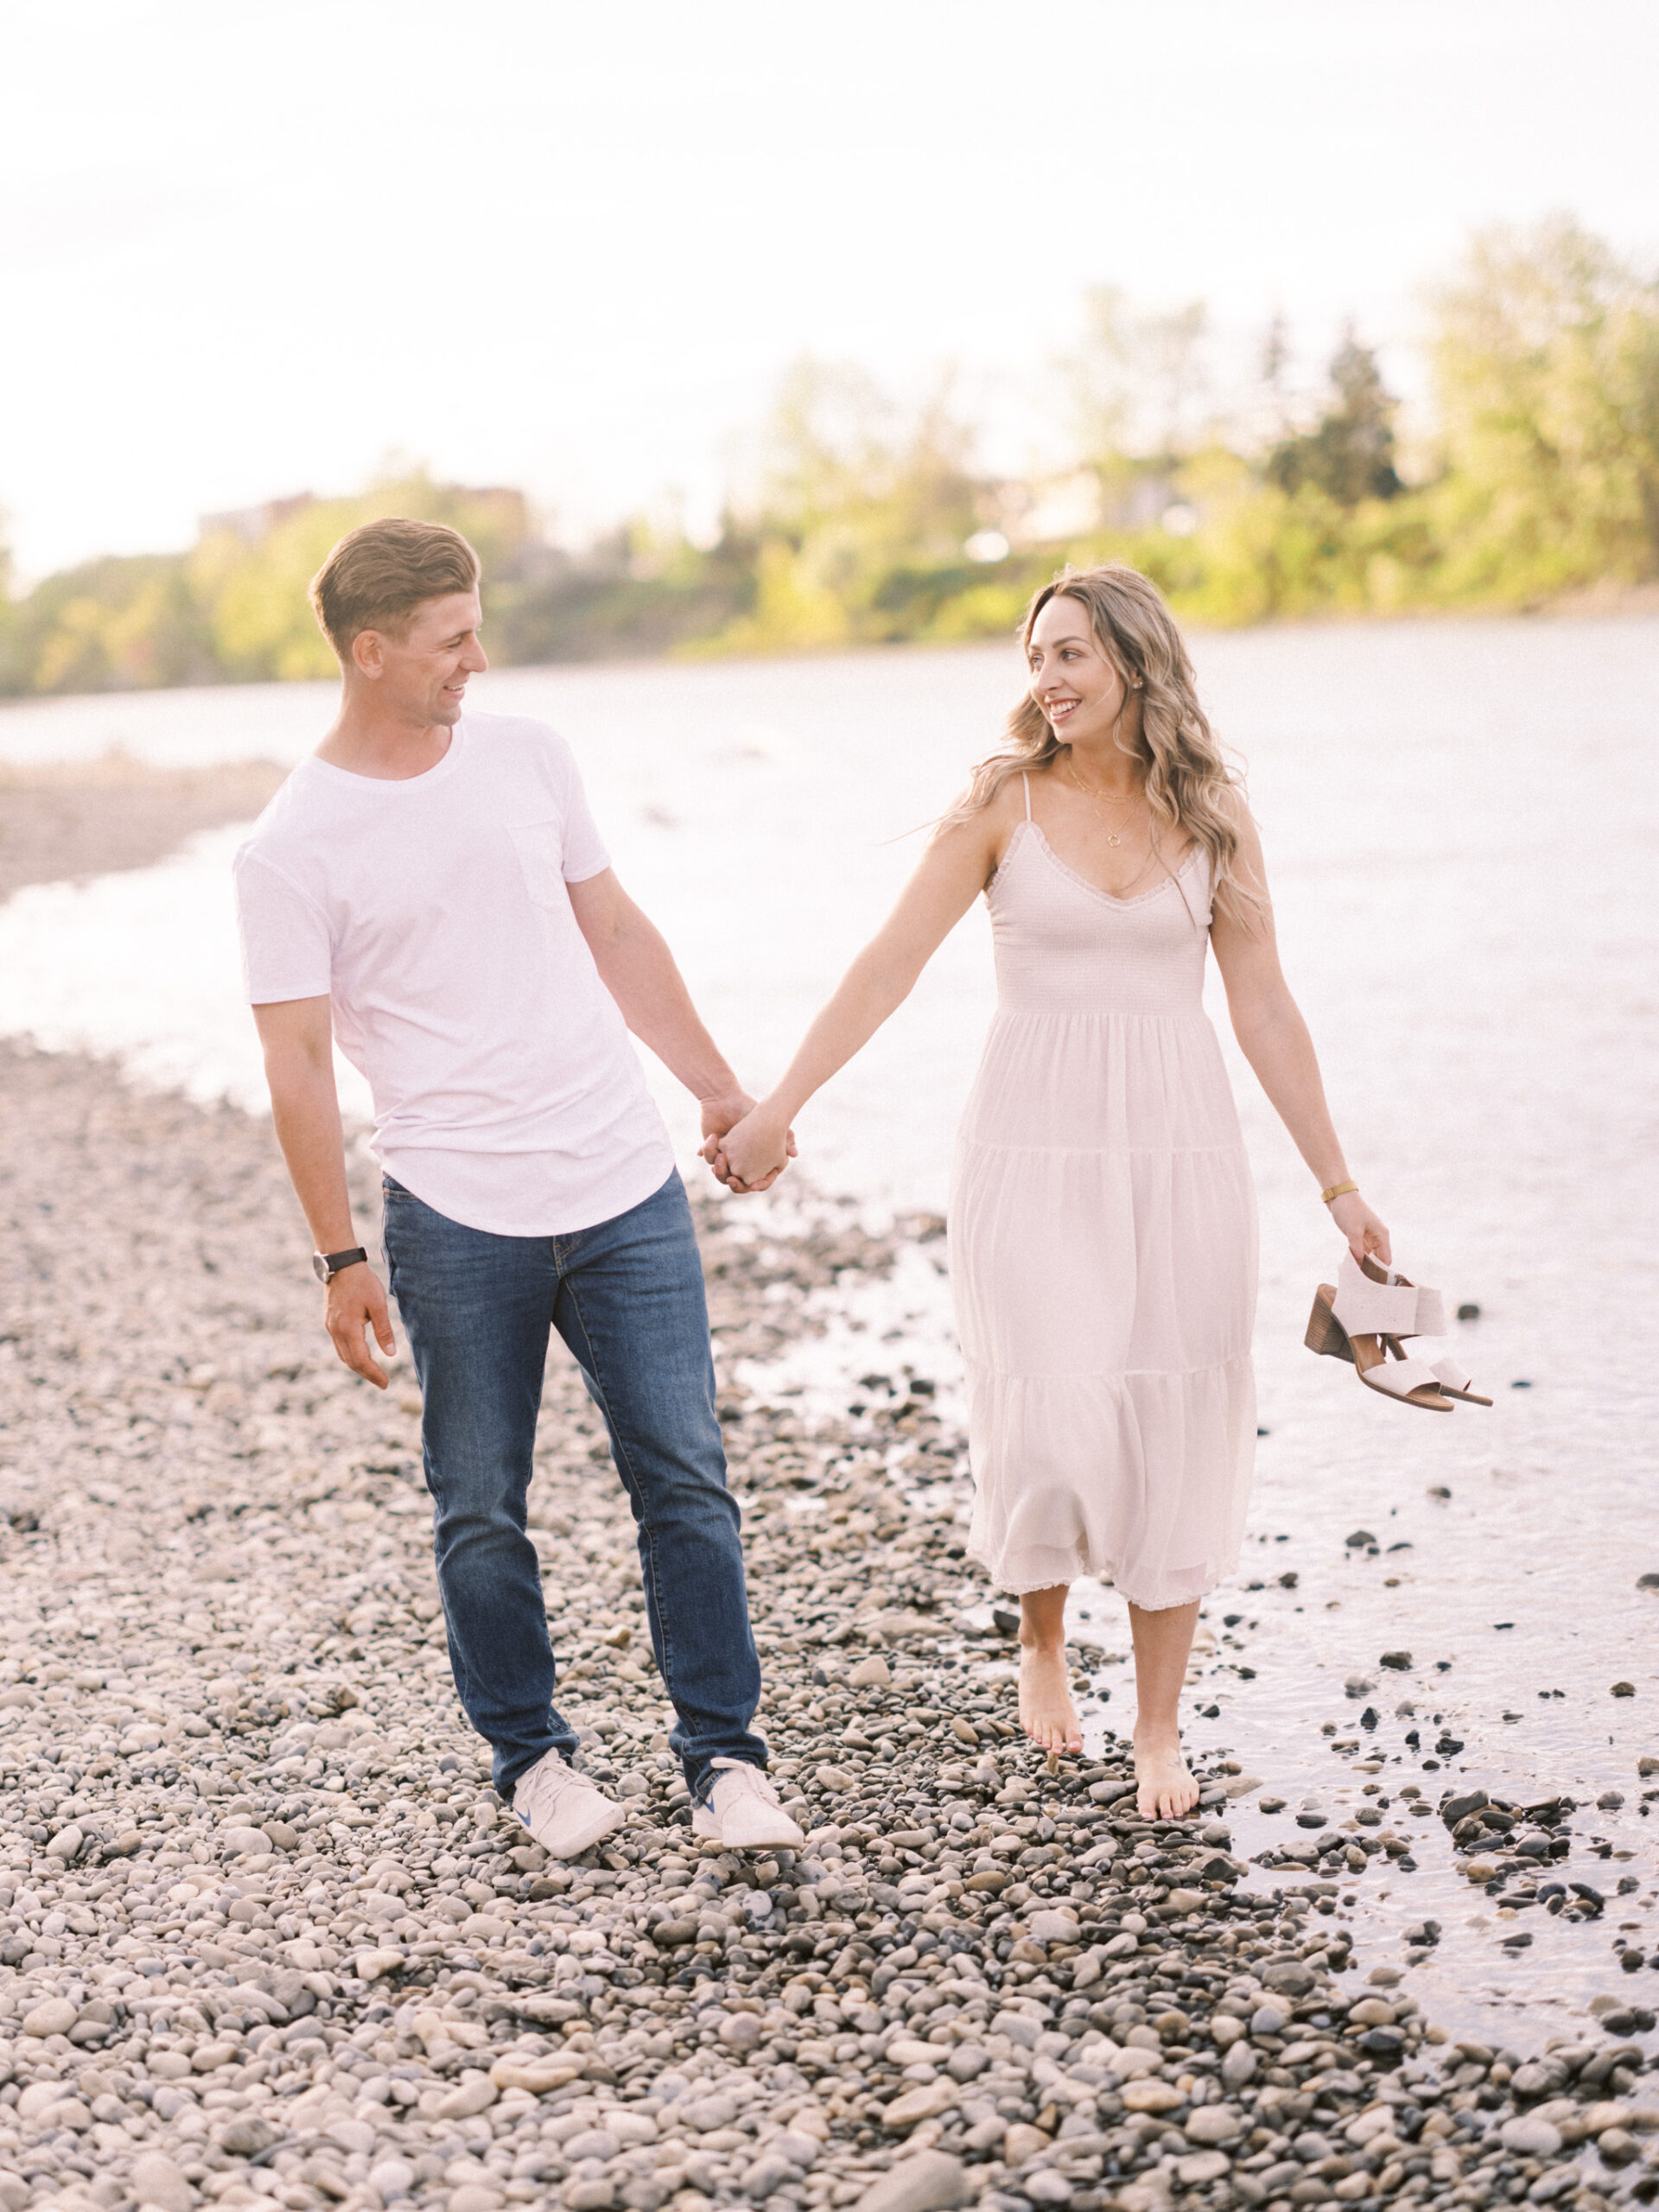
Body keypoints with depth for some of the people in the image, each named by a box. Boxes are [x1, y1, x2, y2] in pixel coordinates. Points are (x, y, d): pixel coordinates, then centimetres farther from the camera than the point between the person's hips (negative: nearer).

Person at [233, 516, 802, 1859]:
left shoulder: (526, 757, 7)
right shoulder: (295, 846, -6)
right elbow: (298, 1059, -5)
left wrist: (718, 1085, 19)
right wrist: (338, 1259, -7)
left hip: (627, 1186, 3)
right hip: (457, 1219, -3)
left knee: (685, 1477, 4)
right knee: (481, 1510, 8)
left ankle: (724, 1753, 15)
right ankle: (532, 1756, 26)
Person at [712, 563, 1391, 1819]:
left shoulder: (1214, 817, 4)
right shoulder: (1004, 802, -1)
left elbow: (1265, 1008, 7)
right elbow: (890, 966, -2)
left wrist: (1338, 1186, 6)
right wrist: (777, 1109, -6)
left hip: (1179, 1149, 2)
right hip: (1037, 1148, -2)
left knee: (1175, 1435, 3)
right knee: (1052, 1430, -7)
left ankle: (1160, 1729, 17)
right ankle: (1041, 1639, 25)